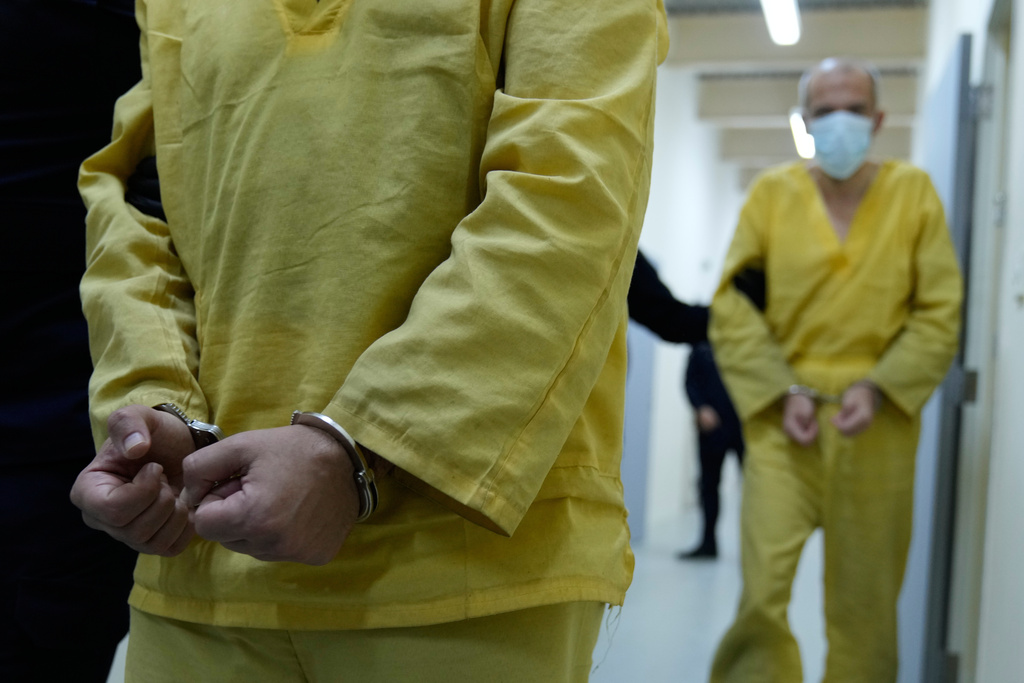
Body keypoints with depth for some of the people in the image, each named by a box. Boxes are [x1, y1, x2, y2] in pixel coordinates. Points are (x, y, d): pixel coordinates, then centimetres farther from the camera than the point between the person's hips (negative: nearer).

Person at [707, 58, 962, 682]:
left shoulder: (914, 192, 5)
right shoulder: (772, 193, 3)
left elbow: (941, 313, 2)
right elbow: (732, 305, 0)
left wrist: (878, 387, -10)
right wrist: (783, 391, -10)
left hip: (879, 425, 1)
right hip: (783, 419, -1)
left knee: (866, 602, 8)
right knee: (762, 590, -11)